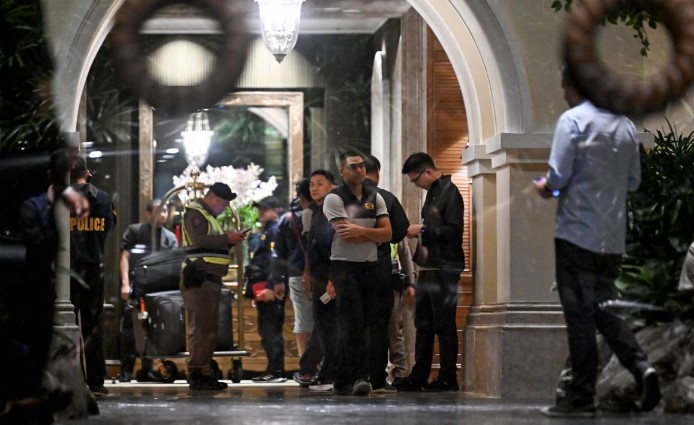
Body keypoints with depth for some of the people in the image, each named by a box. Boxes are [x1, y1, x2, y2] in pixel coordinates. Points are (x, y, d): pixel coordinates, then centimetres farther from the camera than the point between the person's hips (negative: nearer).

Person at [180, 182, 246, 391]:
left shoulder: (209, 216, 24)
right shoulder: (195, 213, -6)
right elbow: (199, 240, -21)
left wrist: (230, 239, 9)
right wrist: (226, 238, -16)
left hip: (211, 279, 10)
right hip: (199, 278, -10)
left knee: (209, 329, 11)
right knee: (200, 327, -12)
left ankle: (205, 374, 14)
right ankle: (196, 375, -13)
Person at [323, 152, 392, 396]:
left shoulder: (375, 197, 13)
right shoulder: (334, 198, -3)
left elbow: (387, 233, 2)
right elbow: (346, 236, -14)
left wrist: (360, 231, -12)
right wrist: (374, 235, -3)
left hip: (370, 266, 5)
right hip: (344, 266, -5)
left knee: (357, 326, 7)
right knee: (353, 324, -13)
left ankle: (343, 381, 13)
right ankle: (360, 377, -19)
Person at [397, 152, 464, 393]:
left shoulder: (449, 193, -11)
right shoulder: (432, 192, 17)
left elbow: (454, 231, -18)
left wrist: (423, 230, -15)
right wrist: (417, 232, 8)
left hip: (443, 270, -9)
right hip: (427, 268, 9)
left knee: (444, 325, -5)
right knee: (423, 325, 11)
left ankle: (448, 379, 0)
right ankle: (419, 377, 16)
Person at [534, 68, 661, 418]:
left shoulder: (573, 120, -10)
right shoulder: (625, 124, 10)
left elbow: (558, 176, -15)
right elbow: (633, 181, 14)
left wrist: (545, 188, 6)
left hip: (577, 231, -6)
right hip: (614, 236, 6)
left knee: (579, 314, -1)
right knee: (603, 307, 16)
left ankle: (581, 398, 2)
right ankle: (640, 366, -5)